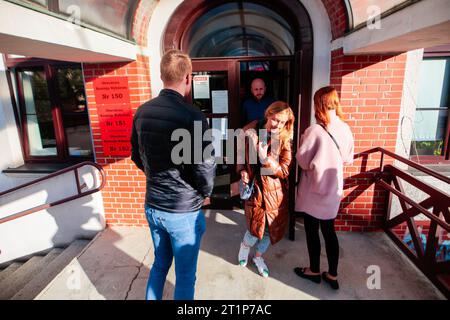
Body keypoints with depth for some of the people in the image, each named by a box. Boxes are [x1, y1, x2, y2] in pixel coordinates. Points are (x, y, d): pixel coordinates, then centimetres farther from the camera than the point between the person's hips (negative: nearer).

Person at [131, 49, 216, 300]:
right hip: (183, 211, -6)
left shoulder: (142, 112, -1)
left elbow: (137, 157, 9)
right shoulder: (193, 117, -21)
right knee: (185, 275, 15)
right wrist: (205, 193, 0)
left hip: (152, 207, 6)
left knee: (160, 263, 27)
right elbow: (205, 167, -21)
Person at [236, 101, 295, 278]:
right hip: (255, 188, -2)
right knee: (256, 229, -2)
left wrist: (266, 159, -26)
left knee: (273, 229, 11)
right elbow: (241, 157, 8)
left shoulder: (285, 140, -7)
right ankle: (245, 246, 35)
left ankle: (258, 257, 41)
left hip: (276, 191, 2)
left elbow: (284, 171, -12)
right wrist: (243, 171, -10)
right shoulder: (251, 134, -9)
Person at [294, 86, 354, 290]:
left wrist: (303, 141, -1)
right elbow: (348, 159, 8)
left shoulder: (314, 130, -21)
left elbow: (303, 161, -14)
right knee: (329, 231, 18)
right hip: (333, 189, 6)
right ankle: (332, 275, 30)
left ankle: (314, 271, 31)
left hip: (314, 189, -5)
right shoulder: (345, 129, -2)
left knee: (312, 231, 13)